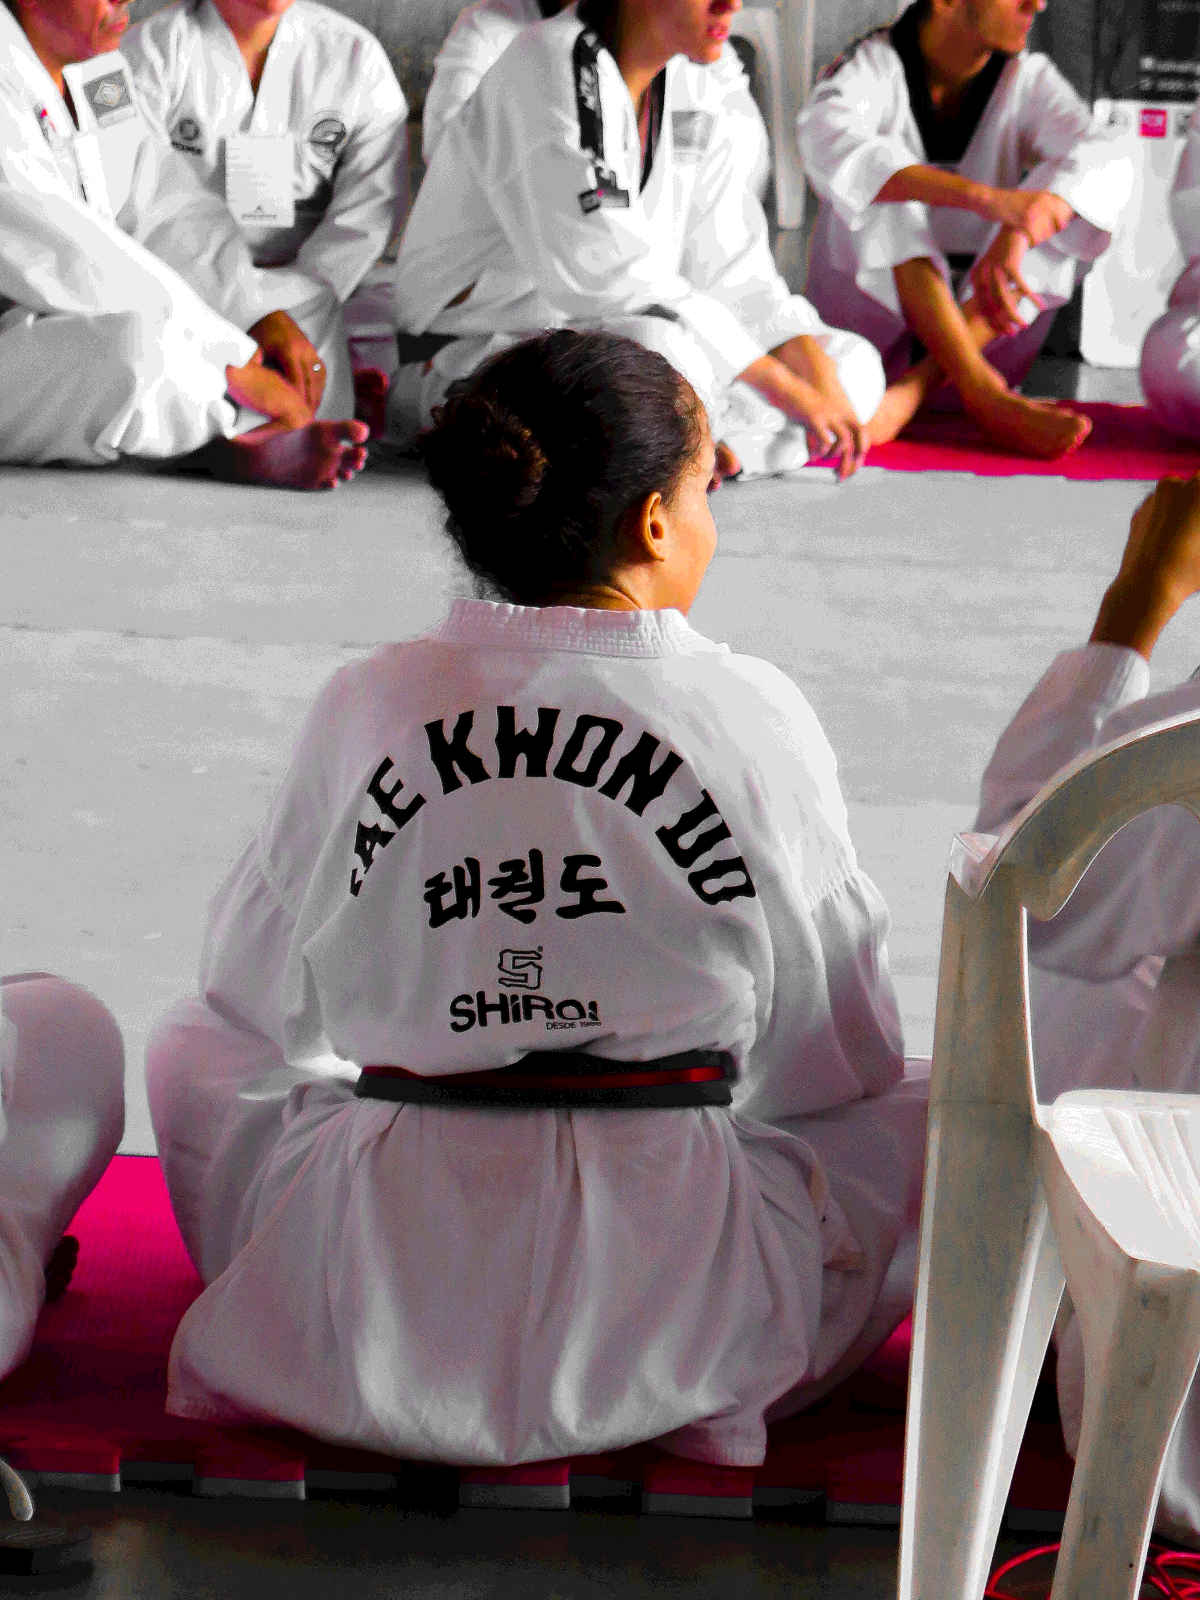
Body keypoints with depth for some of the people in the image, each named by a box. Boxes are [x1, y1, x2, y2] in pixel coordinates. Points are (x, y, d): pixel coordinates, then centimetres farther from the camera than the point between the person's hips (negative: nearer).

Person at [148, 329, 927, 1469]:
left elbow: (253, 1004, 11)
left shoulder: (364, 706, -1)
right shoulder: (754, 716, -5)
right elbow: (834, 1062, 5)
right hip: (670, 1321, -2)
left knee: (190, 1048, 29)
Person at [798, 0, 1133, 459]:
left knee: (1068, 202, -19)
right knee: (880, 185, -26)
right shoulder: (872, 66, -9)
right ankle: (985, 393, -40)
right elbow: (827, 141, -33)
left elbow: (1105, 167, -18)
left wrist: (1014, 240, -39)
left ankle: (912, 388, -32)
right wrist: (984, 197, -44)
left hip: (987, 326, 2)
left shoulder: (1027, 81, 0)